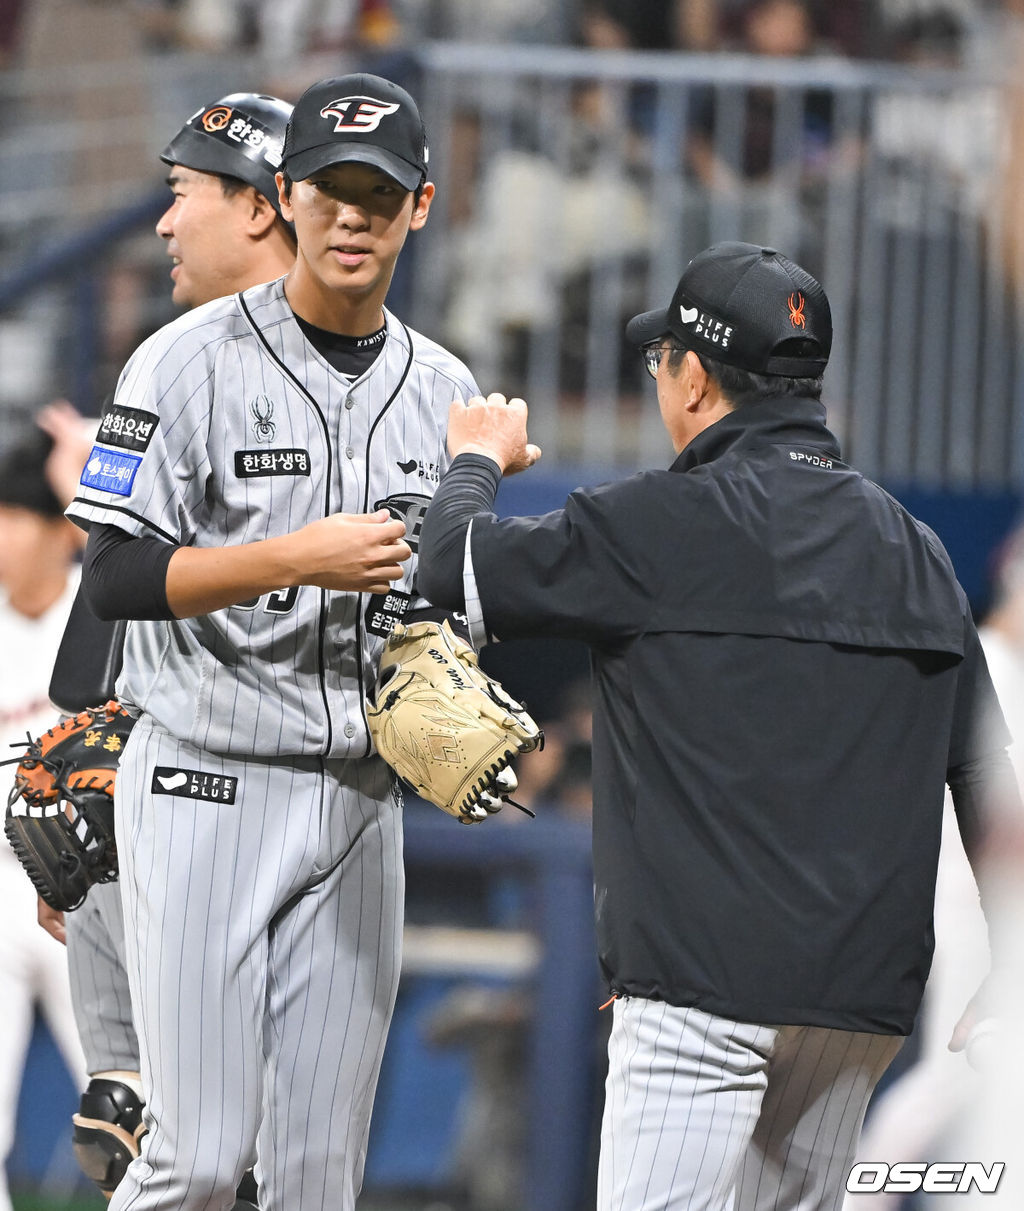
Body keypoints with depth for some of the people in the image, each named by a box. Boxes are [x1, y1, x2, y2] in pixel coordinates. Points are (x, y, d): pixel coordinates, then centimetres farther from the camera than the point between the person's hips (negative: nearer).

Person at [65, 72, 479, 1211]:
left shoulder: (444, 390, 10)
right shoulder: (193, 362, -6)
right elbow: (116, 576, -13)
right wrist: (299, 558, -23)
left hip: (359, 804, 5)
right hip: (205, 793, -5)